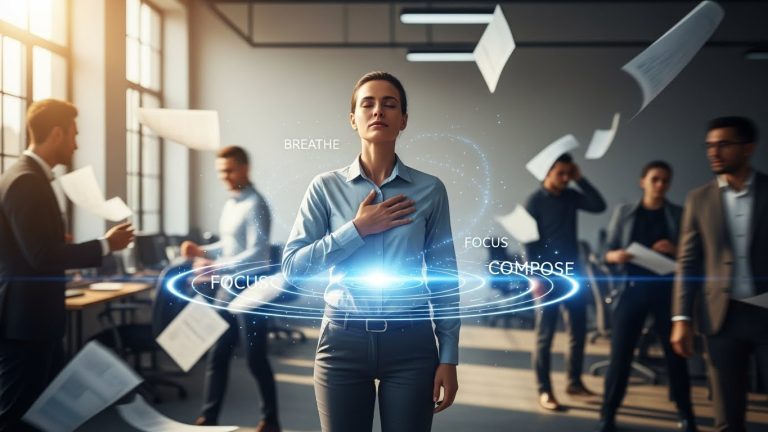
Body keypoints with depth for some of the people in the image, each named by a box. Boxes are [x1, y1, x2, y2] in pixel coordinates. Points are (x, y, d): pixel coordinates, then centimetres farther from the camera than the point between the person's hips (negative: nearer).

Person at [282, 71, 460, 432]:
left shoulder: (430, 190, 1)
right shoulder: (326, 187, 1)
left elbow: (444, 277, 2)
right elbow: (292, 268, -4)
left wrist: (448, 357, 0)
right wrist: (358, 229, -12)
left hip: (410, 343, 0)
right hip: (343, 341, 0)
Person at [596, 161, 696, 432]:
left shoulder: (680, 215, 6)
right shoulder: (624, 212, 7)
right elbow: (607, 252, 6)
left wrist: (675, 251, -16)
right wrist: (617, 256, -16)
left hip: (667, 291, 0)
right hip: (632, 289, 0)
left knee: (675, 354, 6)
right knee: (620, 354, -1)